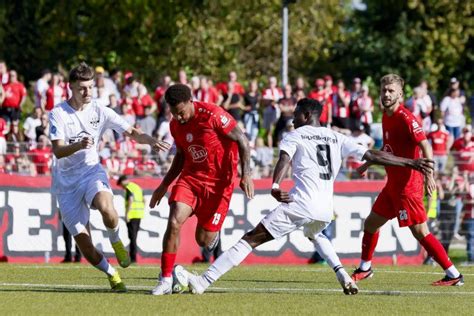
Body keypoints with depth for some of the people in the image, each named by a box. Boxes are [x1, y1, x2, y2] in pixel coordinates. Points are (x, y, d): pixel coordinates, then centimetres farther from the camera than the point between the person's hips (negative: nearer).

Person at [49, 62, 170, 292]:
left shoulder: (99, 111, 0)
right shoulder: (58, 114, -7)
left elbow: (131, 132, 2)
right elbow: (58, 151, -17)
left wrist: (150, 141, -19)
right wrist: (79, 145, -36)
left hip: (91, 171, 0)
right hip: (66, 181, 0)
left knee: (105, 206, -35)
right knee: (83, 241, -7)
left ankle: (115, 241, -4)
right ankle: (111, 274, 17)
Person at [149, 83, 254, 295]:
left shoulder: (213, 115, -19)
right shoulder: (175, 125, 1)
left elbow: (242, 141, -12)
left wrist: (246, 174, -19)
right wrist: (164, 186, 18)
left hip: (218, 182, -4)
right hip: (191, 177, 4)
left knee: (203, 241, -1)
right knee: (174, 222, -19)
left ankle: (213, 234, 40)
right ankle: (166, 280, -11)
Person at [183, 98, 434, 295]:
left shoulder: (294, 136, 7)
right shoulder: (336, 138, 17)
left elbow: (284, 159, -14)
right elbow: (372, 156, 15)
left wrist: (275, 186, -31)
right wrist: (410, 163, 22)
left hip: (299, 204, -5)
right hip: (325, 210, 5)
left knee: (252, 239, -5)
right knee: (314, 235, 40)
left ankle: (204, 280, -13)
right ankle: (341, 273, 19)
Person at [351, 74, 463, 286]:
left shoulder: (405, 118, -17)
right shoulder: (386, 116, 11)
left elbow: (425, 145, -26)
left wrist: (429, 175, -37)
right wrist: (369, 163, 31)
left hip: (408, 185, -9)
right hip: (393, 184, 9)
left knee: (420, 232, -11)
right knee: (371, 223, 17)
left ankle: (453, 275, -9)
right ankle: (364, 268, 35)